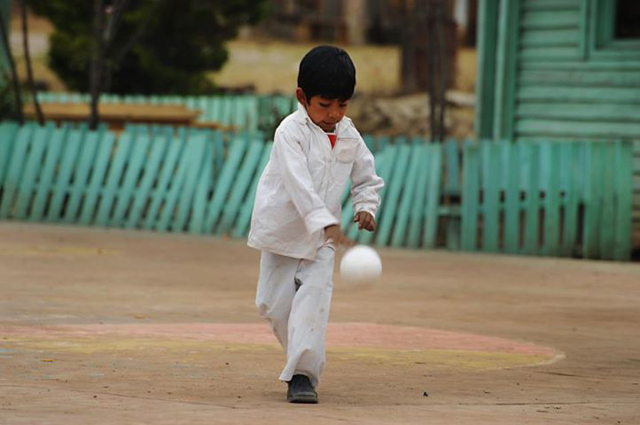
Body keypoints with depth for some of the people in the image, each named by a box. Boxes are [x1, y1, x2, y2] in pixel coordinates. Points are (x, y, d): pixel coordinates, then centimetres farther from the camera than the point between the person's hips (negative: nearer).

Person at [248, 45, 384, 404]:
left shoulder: (349, 135, -3)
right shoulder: (291, 132, -20)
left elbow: (368, 178, 10)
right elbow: (300, 184, -33)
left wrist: (366, 207, -12)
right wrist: (327, 224, -44)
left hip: (323, 235, 2)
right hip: (283, 227, -2)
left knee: (315, 294, -16)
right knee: (274, 303, 3)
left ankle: (303, 373, -18)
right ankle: (305, 358, 27)